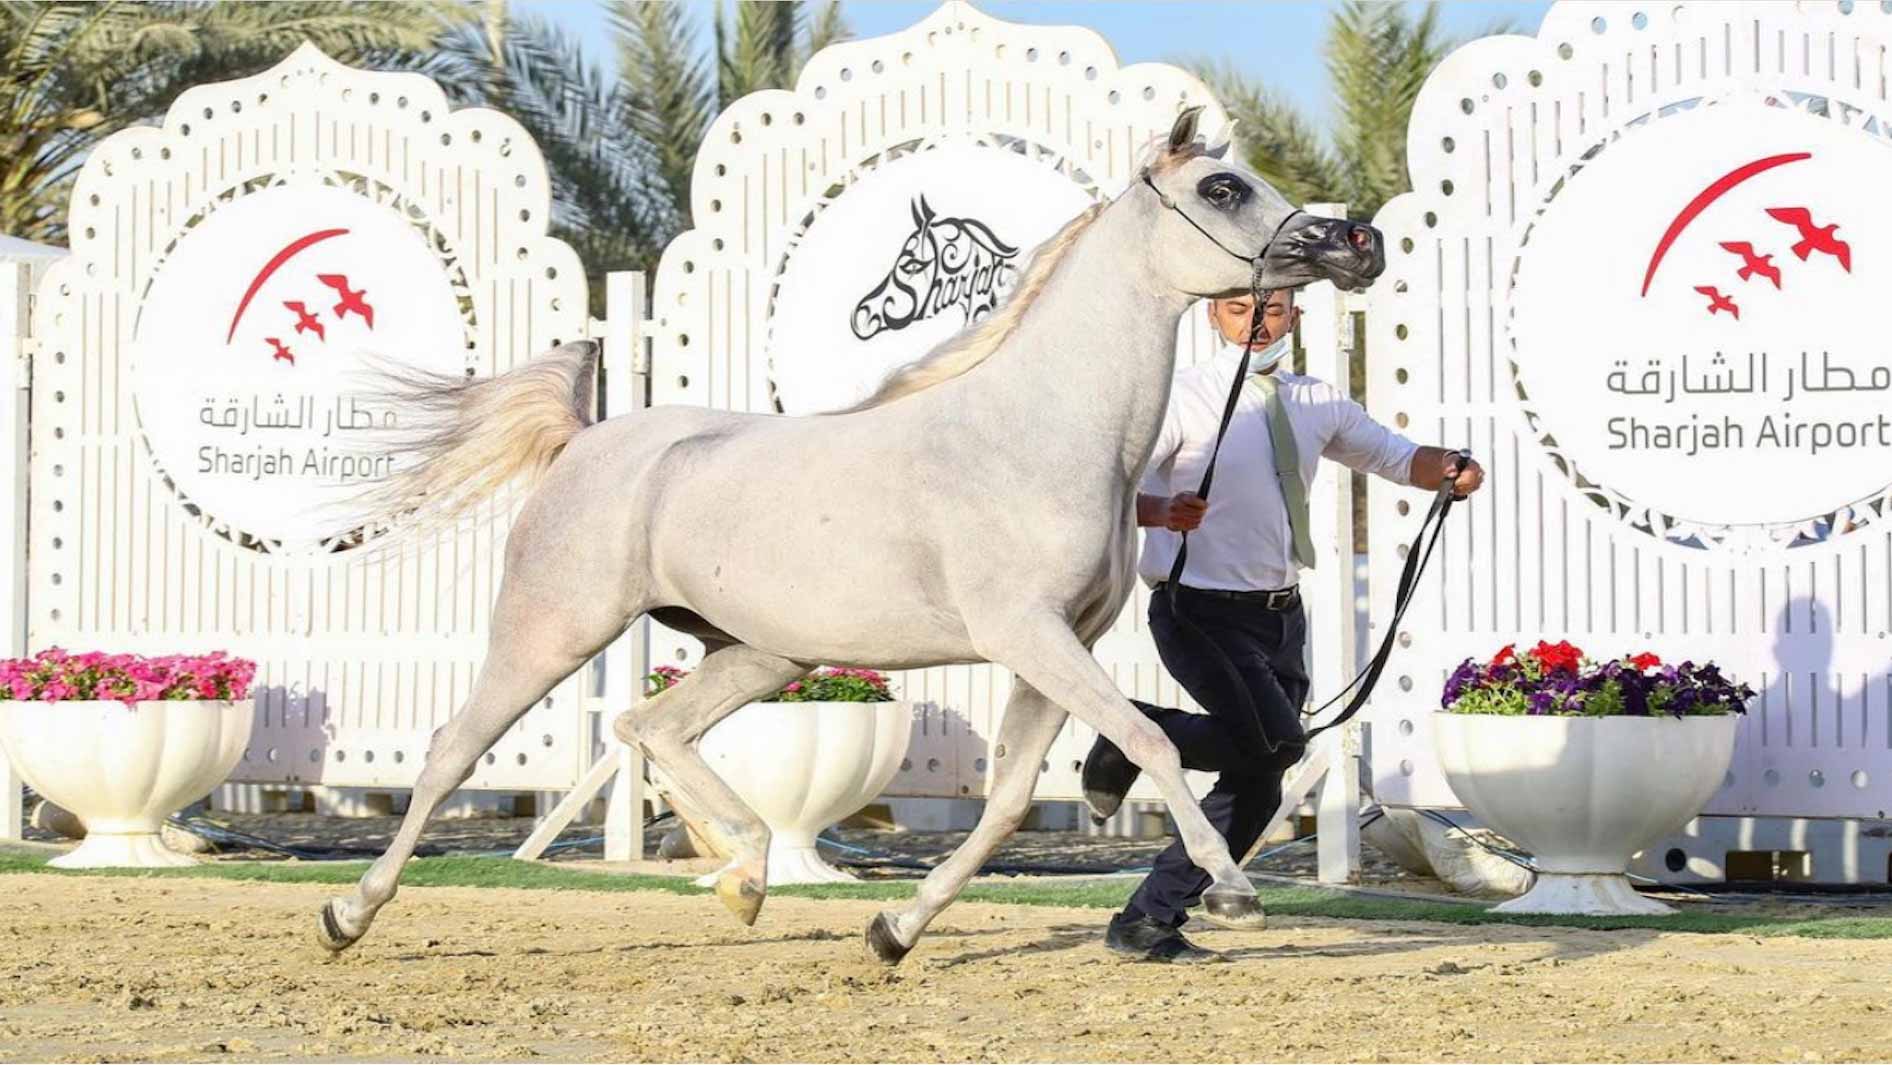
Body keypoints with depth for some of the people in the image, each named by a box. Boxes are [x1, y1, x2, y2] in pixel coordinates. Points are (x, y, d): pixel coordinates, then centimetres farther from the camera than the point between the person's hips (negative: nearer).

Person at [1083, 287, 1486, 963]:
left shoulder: (1318, 404, 9)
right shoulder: (1185, 397, -9)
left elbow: (1397, 458, 18)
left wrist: (1453, 468, -4)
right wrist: (1160, 511, -37)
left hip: (1281, 615, 7)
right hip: (1201, 610, -7)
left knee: (1257, 785, 5)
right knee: (1274, 741, -26)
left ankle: (1148, 923, 14)